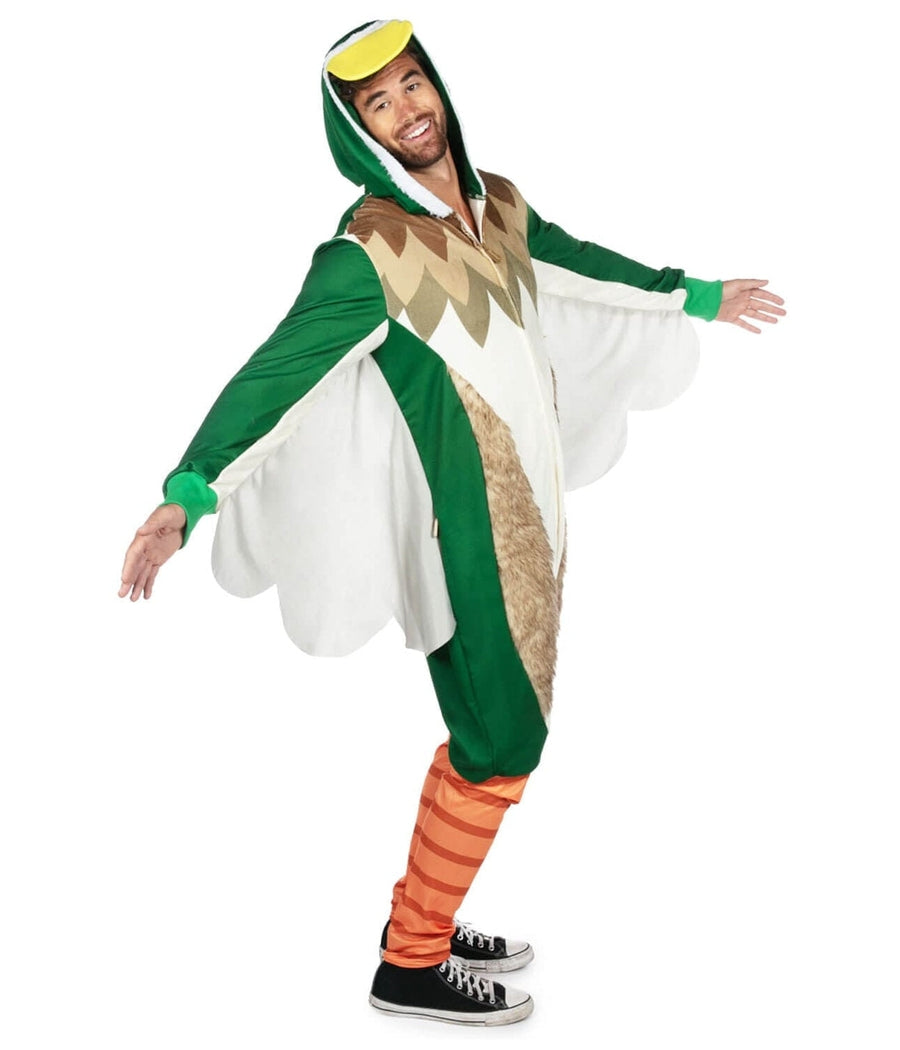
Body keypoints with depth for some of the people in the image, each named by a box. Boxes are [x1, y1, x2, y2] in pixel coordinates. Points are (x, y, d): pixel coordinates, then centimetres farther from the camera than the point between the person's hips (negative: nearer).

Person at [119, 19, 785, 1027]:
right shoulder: (369, 250, -15)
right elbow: (275, 371, -23)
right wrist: (187, 494, -36)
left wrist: (700, 297, 38)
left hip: (529, 515, 8)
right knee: (501, 745, -2)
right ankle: (411, 965, 14)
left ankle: (423, 922, 32)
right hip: (472, 531, -8)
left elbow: (580, 261, 24)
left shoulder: (497, 205, 7)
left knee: (489, 734, 16)